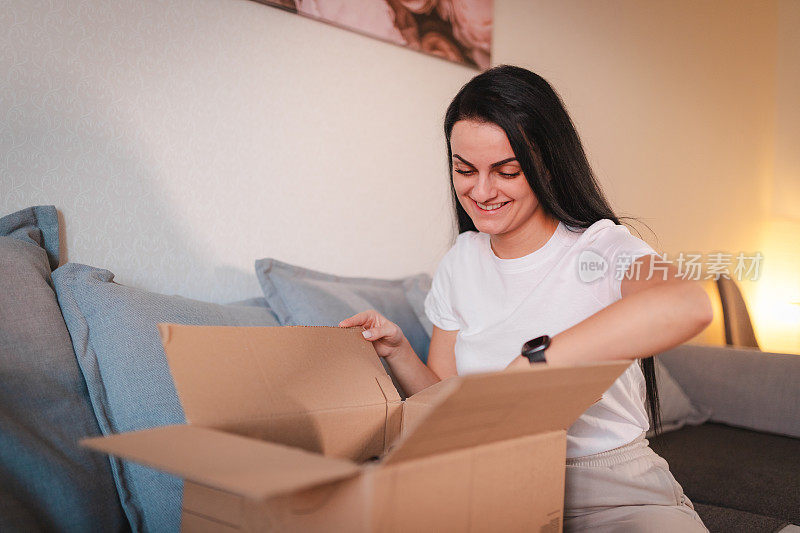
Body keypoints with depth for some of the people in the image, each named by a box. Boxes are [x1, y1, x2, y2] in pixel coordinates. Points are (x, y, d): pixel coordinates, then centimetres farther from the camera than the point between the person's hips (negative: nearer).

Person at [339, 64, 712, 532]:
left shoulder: (602, 247, -11)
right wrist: (398, 352, -9)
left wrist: (530, 361, -38)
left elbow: (690, 305, -36)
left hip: (613, 491, -3)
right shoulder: (459, 264, 6)